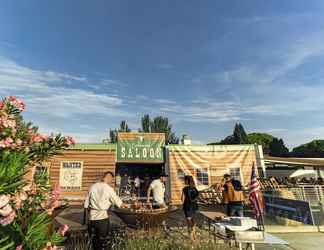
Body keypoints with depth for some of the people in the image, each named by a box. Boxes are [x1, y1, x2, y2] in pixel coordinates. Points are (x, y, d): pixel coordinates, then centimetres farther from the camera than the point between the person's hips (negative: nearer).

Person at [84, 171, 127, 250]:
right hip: (102, 217, -4)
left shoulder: (92, 187, -2)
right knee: (102, 240, 12)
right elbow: (117, 201, -1)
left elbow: (86, 204, 3)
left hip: (92, 217, 5)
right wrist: (124, 205, 17)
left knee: (93, 239, 20)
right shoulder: (109, 189, -13)